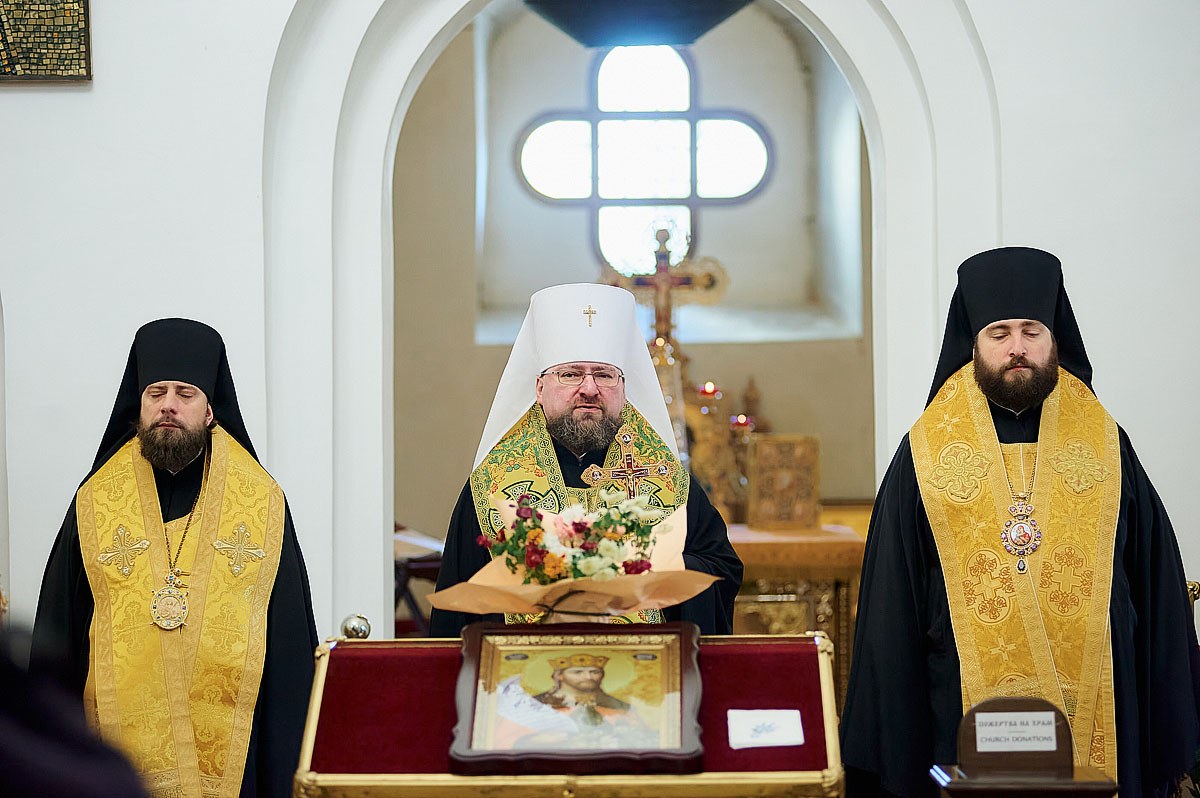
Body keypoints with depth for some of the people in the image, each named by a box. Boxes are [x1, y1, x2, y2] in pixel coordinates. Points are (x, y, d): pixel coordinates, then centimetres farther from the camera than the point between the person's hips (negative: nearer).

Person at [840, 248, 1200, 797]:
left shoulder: (1105, 444, 7)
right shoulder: (926, 453, 3)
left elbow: (1156, 583, 7)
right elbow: (892, 603, 4)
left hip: (1095, 708, 1)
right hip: (966, 713, -1)